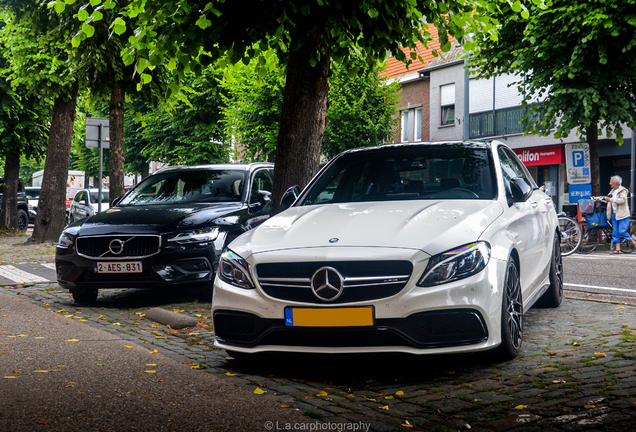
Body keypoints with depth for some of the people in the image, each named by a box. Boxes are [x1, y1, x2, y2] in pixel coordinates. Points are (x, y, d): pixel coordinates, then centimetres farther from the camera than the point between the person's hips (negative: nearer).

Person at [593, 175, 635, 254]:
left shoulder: (623, 191, -8)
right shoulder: (613, 191, 17)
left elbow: (622, 200, -23)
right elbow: (607, 197, 30)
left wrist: (611, 200, -21)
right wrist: (596, 198, 25)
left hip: (623, 215, -8)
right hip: (615, 214, 8)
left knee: (622, 231, -12)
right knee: (615, 232, 3)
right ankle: (617, 249, 4)